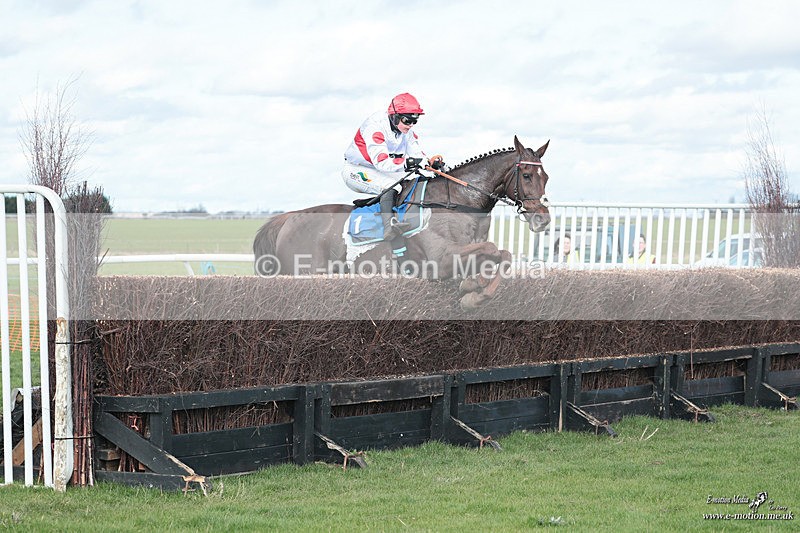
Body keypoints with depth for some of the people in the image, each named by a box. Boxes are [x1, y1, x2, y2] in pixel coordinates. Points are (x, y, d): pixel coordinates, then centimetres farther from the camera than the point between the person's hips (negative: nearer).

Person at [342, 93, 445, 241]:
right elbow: (381, 162, -38)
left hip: (384, 173, 9)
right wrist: (406, 163, -51)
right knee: (391, 186, -34)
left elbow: (418, 155, -2)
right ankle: (389, 225, -45)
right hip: (356, 170, -9)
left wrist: (431, 162, -24)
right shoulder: (375, 127, -28)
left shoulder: (407, 132, -2)